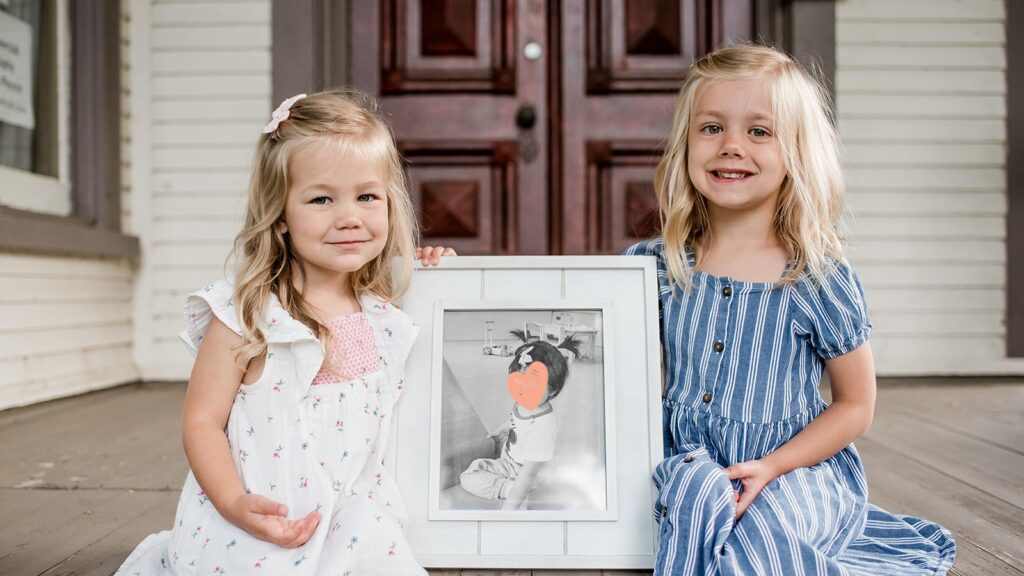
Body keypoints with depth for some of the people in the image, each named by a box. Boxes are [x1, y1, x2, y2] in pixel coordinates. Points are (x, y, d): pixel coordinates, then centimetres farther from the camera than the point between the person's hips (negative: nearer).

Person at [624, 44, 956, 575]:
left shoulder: (818, 278, -8)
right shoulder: (657, 265, -2)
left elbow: (856, 405, -2)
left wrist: (770, 466, -14)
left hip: (800, 467, -1)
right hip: (692, 460, 2)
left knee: (759, 532, -29)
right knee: (696, 496, -30)